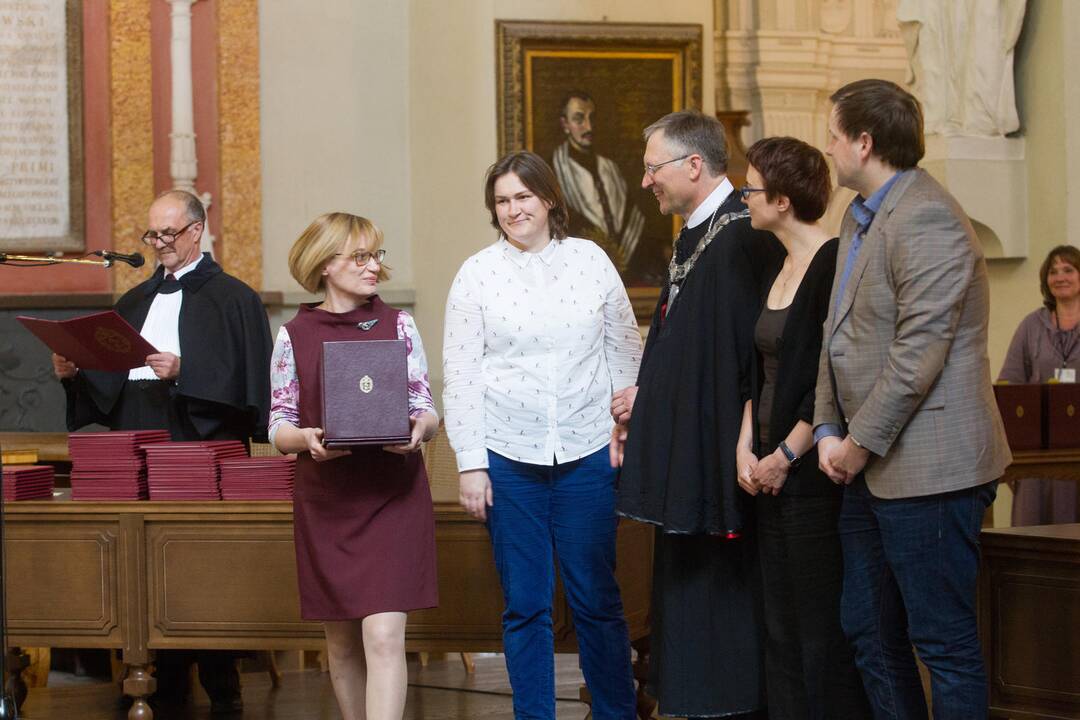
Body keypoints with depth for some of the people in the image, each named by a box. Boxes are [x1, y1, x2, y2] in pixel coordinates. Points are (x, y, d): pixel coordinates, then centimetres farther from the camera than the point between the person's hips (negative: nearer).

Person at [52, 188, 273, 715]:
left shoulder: (233, 299, 2)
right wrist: (73, 372, 0)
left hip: (204, 451, -5)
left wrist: (183, 371, -20)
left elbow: (243, 380, -8)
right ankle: (167, 679, 8)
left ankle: (220, 685, 0)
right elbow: (107, 383, 19)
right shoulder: (136, 302, 20)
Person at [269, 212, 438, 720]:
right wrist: (308, 439, -18)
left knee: (384, 636, -13)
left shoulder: (398, 326, 3)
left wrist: (419, 427, -16)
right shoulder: (294, 336, 3)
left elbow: (425, 410, 7)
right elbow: (279, 426, 4)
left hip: (392, 497, -1)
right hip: (325, 502, 1)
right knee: (342, 641, 10)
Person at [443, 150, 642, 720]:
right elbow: (459, 374, 1)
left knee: (597, 599, 5)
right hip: (509, 458, 0)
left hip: (587, 454, 0)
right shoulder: (477, 274, 1)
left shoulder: (590, 260, 3)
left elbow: (624, 353, 9)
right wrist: (470, 463, -3)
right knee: (525, 606, 5)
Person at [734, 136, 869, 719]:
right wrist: (746, 447, 5)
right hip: (772, 472, 9)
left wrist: (787, 454, -13)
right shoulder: (776, 272, 14)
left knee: (822, 634, -3)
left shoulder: (834, 266, -13)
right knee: (781, 632, 10)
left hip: (813, 472, -9)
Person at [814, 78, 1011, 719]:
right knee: (869, 631, 14)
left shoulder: (927, 218, -17)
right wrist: (830, 430, 6)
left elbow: (918, 352, -21)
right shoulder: (861, 216, 15)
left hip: (928, 468, -10)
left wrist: (862, 441, -14)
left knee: (944, 641, -4)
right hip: (872, 470, 10)